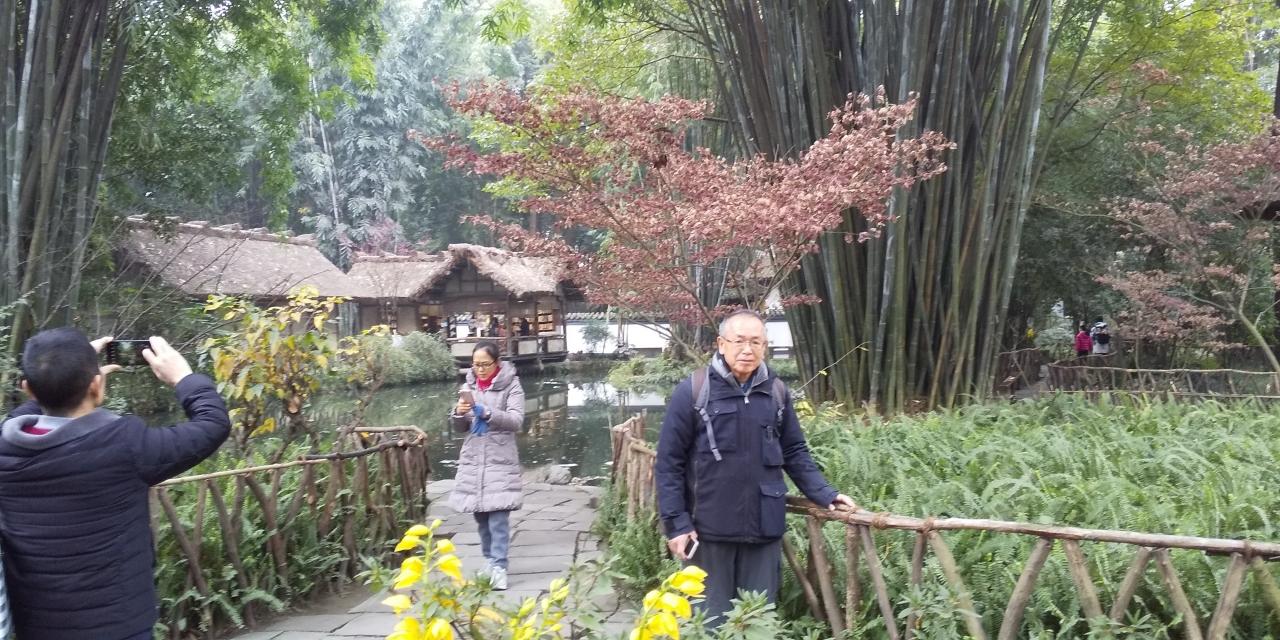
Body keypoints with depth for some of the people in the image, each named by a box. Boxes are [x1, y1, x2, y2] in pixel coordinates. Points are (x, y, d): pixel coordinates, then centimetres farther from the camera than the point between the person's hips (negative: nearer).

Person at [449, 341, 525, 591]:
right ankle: (490, 560, 24)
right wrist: (459, 414, -10)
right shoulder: (469, 386, 10)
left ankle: (499, 567, -7)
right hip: (473, 458, 5)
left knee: (498, 515, -11)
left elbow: (516, 421, -12)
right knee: (480, 515, 10)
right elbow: (460, 428, 13)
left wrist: (488, 413, -26)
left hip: (500, 459, -5)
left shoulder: (511, 385, -3)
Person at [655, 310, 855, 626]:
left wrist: (825, 494, 0)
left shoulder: (777, 393, 3)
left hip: (764, 529, 3)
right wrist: (676, 522, -10)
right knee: (712, 621, 11)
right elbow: (669, 462, -6)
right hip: (709, 529, -3)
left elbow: (795, 453, 12)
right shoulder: (693, 391, -8)